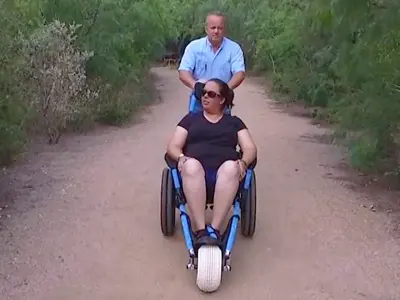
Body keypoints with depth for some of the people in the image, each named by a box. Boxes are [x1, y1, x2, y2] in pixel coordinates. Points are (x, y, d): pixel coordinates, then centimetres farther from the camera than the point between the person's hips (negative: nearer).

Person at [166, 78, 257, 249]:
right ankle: (200, 231, -40)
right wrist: (181, 157, -11)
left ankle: (215, 230, -40)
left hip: (224, 176, 0)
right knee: (191, 165, -37)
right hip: (195, 174, 0)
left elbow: (250, 148, 12)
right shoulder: (191, 118, 24)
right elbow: (173, 146, 13)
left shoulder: (234, 122, 24)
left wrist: (243, 162, -11)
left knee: (231, 167, -36)